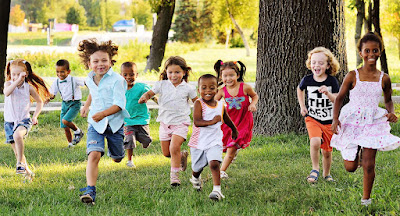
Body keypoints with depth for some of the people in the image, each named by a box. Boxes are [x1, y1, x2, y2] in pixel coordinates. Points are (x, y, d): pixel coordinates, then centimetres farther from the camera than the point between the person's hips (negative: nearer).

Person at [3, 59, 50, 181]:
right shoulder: (8, 84, -3)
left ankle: (20, 163, -23)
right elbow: (6, 93, -27)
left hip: (24, 120, -2)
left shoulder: (29, 87, -1)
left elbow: (40, 102, 13)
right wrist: (17, 81, -33)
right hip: (9, 121, 2)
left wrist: (35, 116, 1)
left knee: (17, 135, -35)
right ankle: (27, 172, 23)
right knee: (17, 152, 5)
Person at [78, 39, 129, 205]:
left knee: (117, 159, 17)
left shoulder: (116, 80, -17)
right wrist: (86, 106, 25)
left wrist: (103, 114, -37)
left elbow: (119, 104, -24)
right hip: (95, 124, 2)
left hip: (114, 122, -2)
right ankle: (90, 191, -26)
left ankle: (114, 147, 56)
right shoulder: (89, 80, 2)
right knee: (93, 154, -21)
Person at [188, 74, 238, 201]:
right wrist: (212, 121, -32)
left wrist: (234, 130, 39)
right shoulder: (199, 104, -11)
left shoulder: (221, 106, 2)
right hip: (198, 142, -1)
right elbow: (197, 122, -23)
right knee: (197, 167, 16)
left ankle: (217, 190, -23)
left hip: (214, 142, 1)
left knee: (214, 163, -22)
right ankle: (195, 179, 50)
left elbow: (227, 120, 23)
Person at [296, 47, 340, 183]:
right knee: (315, 142, -28)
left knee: (327, 151, 10)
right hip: (312, 119, 0)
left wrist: (328, 93, -32)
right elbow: (300, 89, 18)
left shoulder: (332, 81, -8)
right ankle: (315, 169, -8)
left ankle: (326, 174, 35)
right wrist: (302, 106, 11)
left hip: (329, 121, 1)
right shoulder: (307, 80, -5)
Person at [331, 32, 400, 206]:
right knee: (350, 167, 3)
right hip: (352, 121, -1)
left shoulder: (384, 79, 1)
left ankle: (366, 199, 14)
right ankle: (357, 151, 39)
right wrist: (335, 119, -11)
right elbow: (339, 98, 2)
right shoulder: (353, 76, -5)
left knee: (368, 165, -6)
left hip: (373, 122, 1)